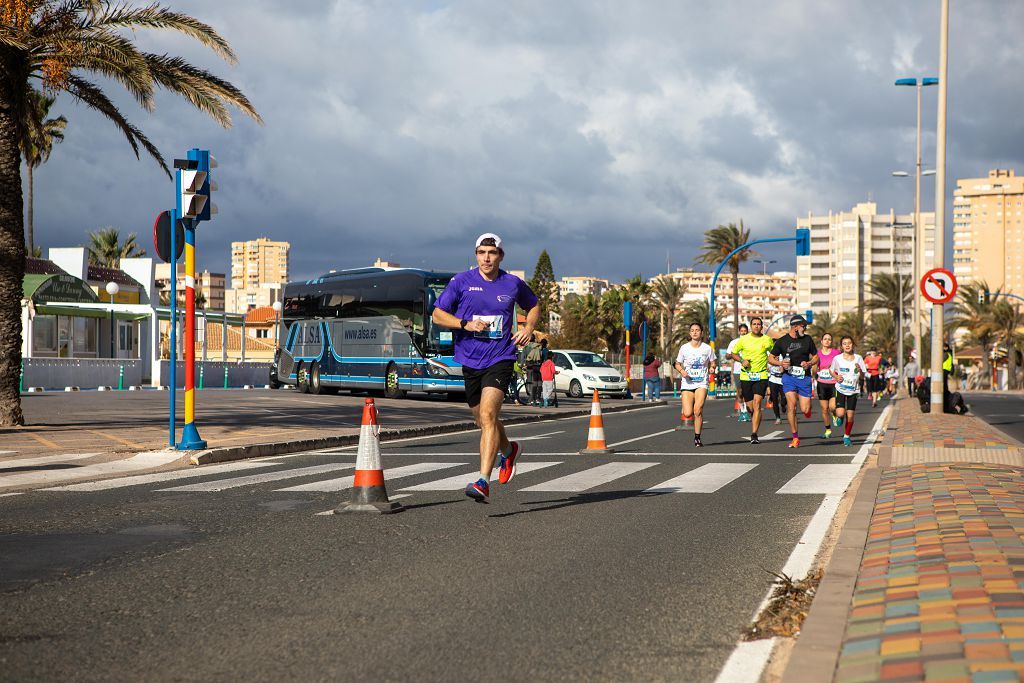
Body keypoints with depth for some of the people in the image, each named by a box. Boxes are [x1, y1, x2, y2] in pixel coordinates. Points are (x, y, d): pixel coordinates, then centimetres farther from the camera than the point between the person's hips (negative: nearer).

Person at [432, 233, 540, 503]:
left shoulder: (513, 284, 3)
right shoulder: (462, 281, -1)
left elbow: (533, 306, 23)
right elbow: (437, 315, 0)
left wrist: (529, 327, 3)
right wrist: (466, 324, -15)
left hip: (500, 359, -3)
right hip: (470, 360, 3)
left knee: (488, 415, -21)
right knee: (483, 420, 17)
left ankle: (483, 482, -27)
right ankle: (509, 451, 49)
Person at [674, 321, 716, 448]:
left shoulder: (707, 348, 2)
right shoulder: (684, 348, 1)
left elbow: (712, 364, 12)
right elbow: (677, 364, 10)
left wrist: (712, 369, -10)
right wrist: (682, 371, -11)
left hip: (702, 384, -1)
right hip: (687, 384, 1)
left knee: (698, 411, -18)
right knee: (688, 414, -10)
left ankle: (697, 438, -4)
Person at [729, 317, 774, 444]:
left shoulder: (768, 340, 4)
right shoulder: (743, 339, 2)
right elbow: (733, 353, 10)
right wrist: (742, 360, -8)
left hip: (761, 376, -1)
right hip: (746, 376, 1)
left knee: (757, 405, -16)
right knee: (750, 407, 6)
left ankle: (754, 435, -17)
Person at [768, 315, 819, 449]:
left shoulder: (807, 339, 6)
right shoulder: (781, 341, 1)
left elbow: (816, 357, 14)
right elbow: (770, 358, 7)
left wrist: (809, 363, -7)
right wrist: (780, 363, -13)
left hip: (804, 377, 1)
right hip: (789, 376, -1)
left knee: (805, 410, -5)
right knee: (791, 406, -14)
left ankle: (807, 407, 35)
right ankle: (795, 438, -4)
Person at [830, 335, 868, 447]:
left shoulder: (858, 358, -2)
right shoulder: (837, 358, -4)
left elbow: (863, 376, 3)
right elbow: (832, 371, 12)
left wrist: (860, 370, -18)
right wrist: (836, 377, -8)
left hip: (853, 390, 1)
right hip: (840, 389, -1)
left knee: (850, 415, 0)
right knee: (840, 413, -17)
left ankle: (846, 436, 20)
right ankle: (840, 417, 21)